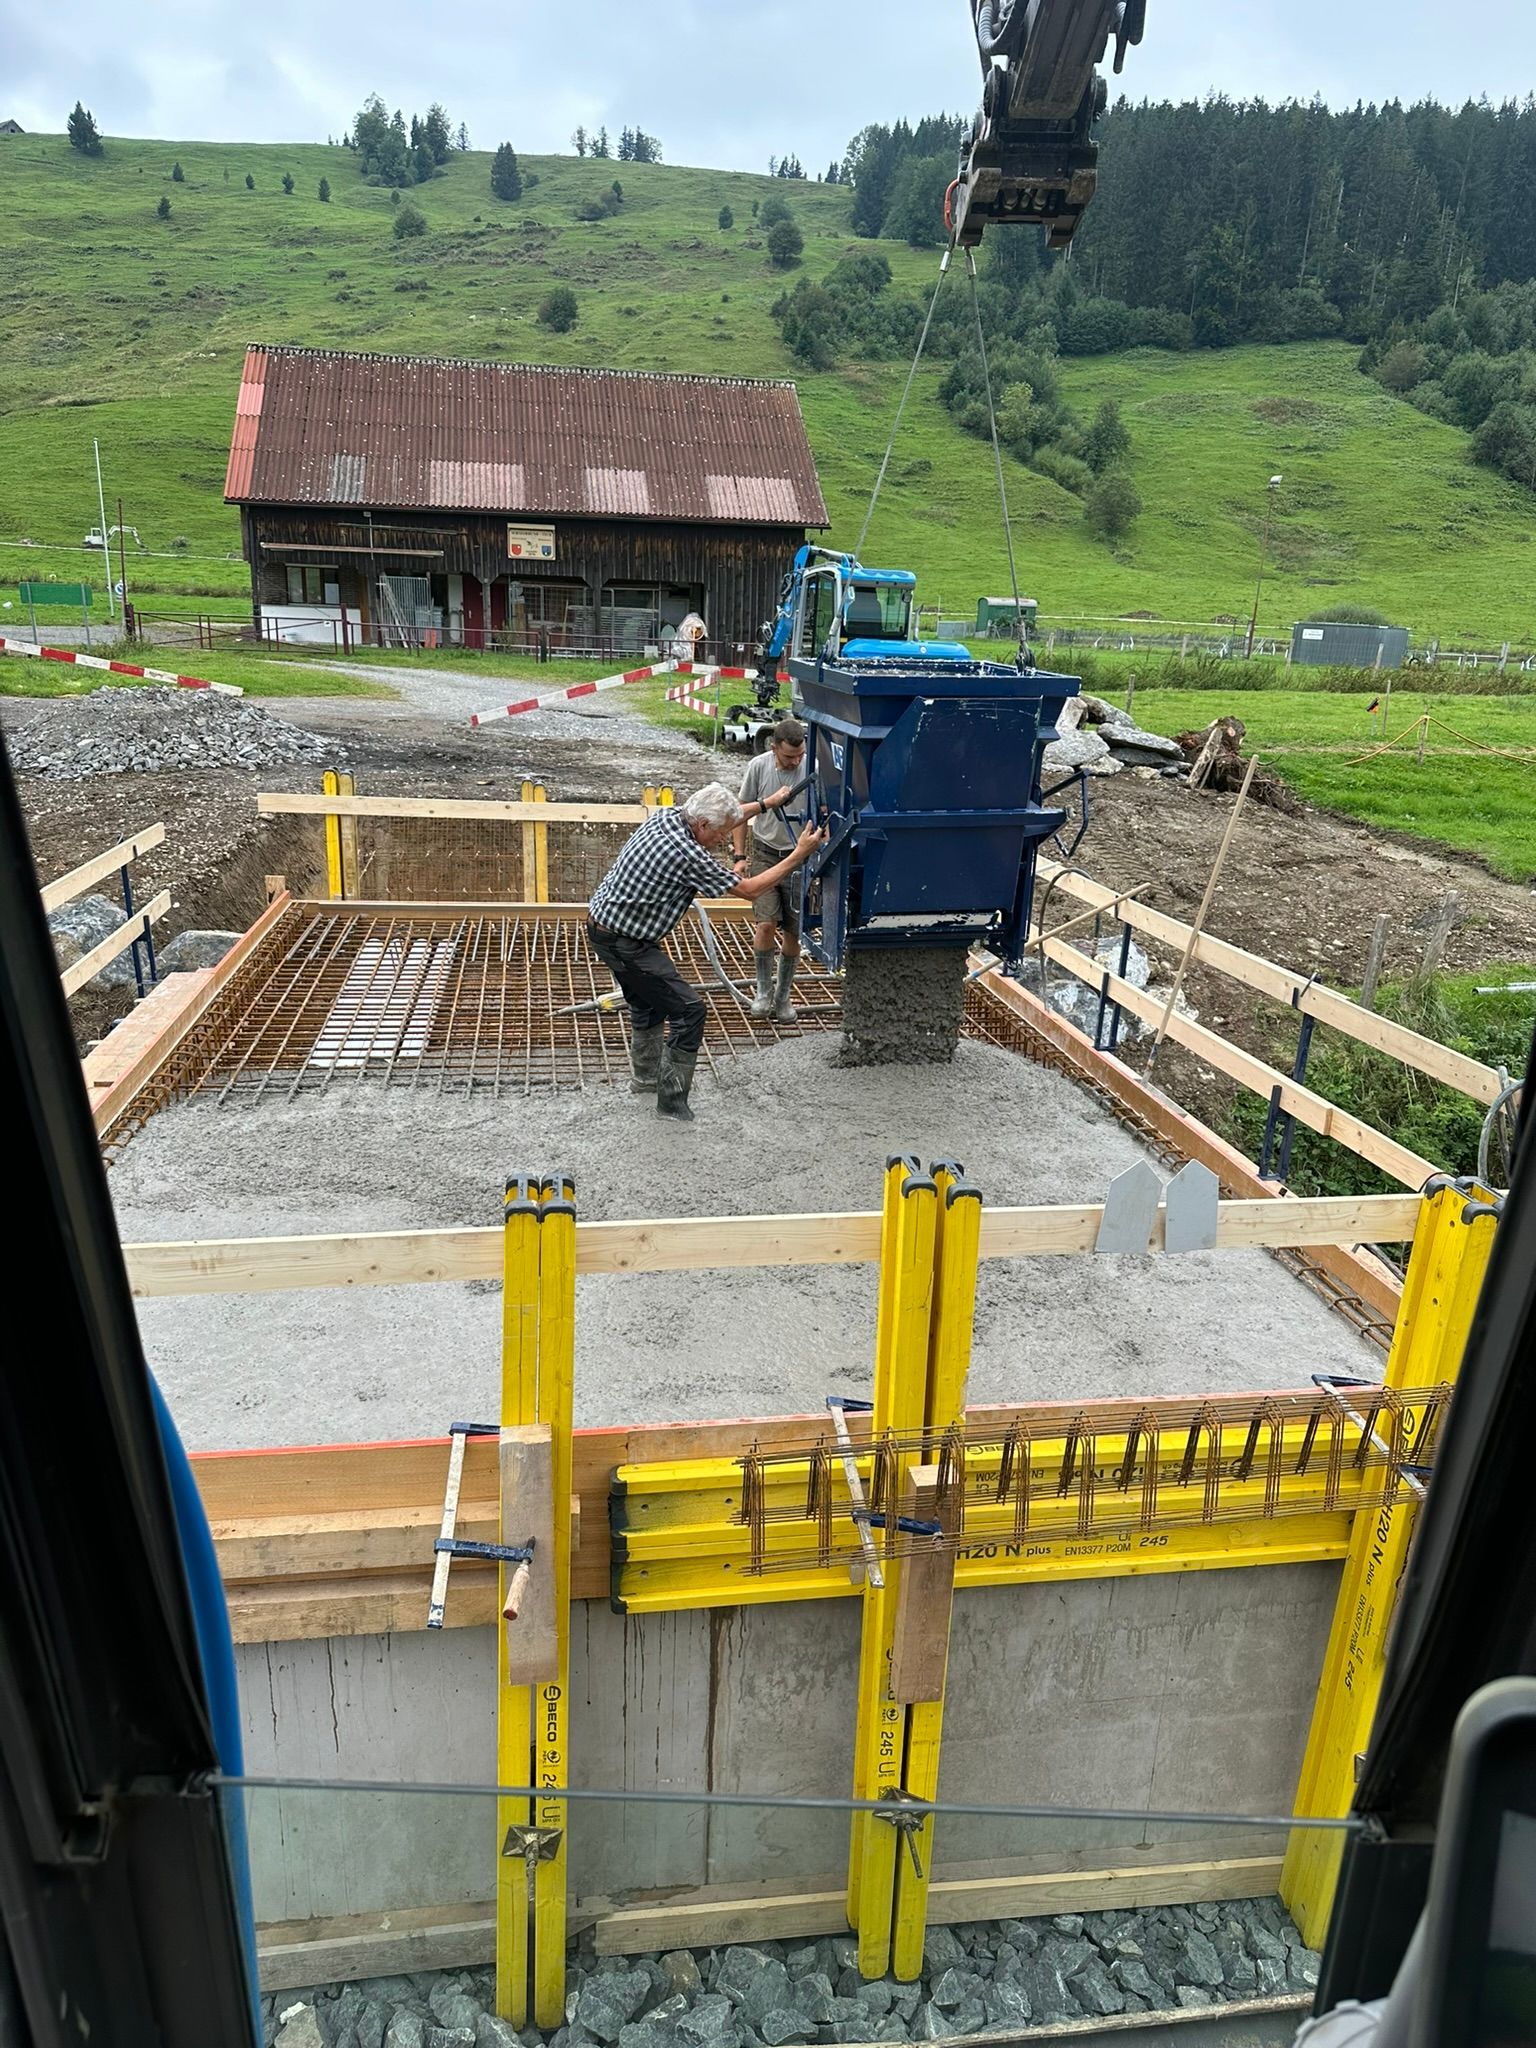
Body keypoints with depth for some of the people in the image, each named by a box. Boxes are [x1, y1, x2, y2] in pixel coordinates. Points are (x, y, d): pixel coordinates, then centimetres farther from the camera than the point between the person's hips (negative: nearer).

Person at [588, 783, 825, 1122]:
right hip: (625, 943, -10)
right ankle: (671, 1100, 0)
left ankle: (647, 1075, 44)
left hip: (602, 925, 10)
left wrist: (769, 802, 23)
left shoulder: (665, 815, -1)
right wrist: (800, 854, -12)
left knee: (648, 1002, 27)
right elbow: (750, 890, -16)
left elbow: (718, 819, 19)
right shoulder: (689, 856, -26)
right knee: (688, 1010, -6)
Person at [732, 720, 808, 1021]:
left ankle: (783, 995, 22)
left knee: (793, 932, 5)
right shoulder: (758, 766, -9)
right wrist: (740, 856, 0)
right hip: (765, 854, 0)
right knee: (767, 924, -12)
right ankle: (764, 990, 8)